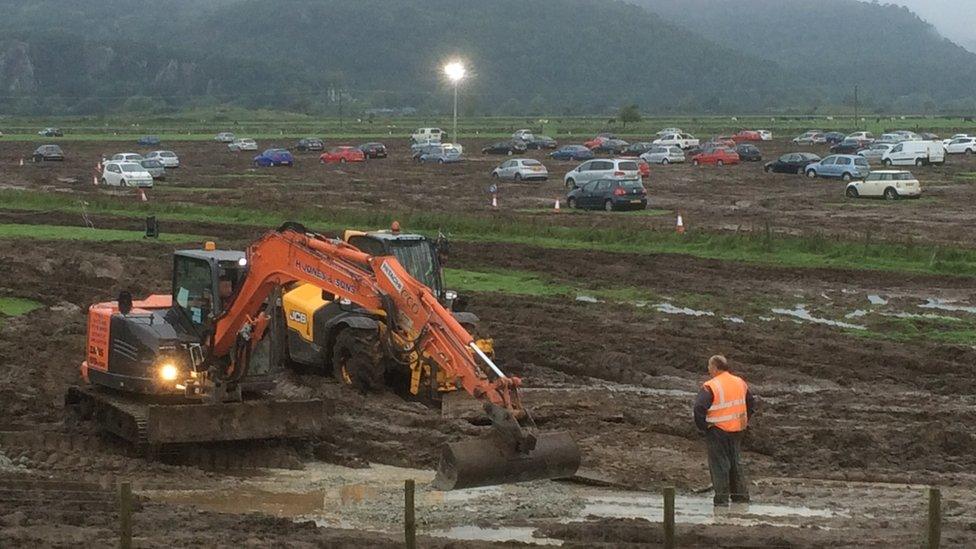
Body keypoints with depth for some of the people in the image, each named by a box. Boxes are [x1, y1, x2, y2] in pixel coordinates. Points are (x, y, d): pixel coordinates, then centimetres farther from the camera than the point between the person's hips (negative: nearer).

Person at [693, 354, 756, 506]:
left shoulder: (710, 387, -15)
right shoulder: (740, 383, 7)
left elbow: (699, 408, -25)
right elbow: (751, 403, 17)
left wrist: (703, 427, -11)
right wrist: (744, 421, 19)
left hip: (717, 430, -6)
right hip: (737, 431, 6)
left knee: (719, 464, 0)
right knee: (735, 462, 17)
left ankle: (722, 498, 0)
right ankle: (741, 496, 21)